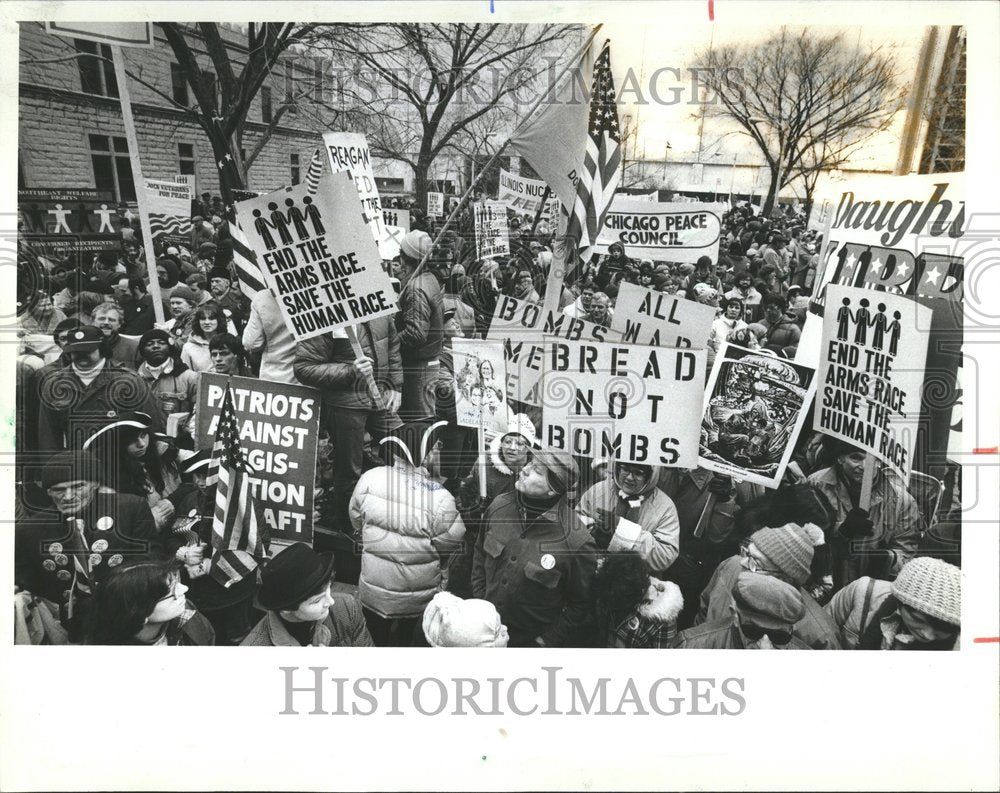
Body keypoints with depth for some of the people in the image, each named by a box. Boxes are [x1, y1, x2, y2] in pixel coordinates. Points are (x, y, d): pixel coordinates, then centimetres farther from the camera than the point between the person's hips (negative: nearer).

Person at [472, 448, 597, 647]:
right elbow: (480, 556, 8)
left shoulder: (576, 542, -24)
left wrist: (547, 641, -12)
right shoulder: (499, 506, -8)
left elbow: (582, 606, -14)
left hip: (533, 641, -4)